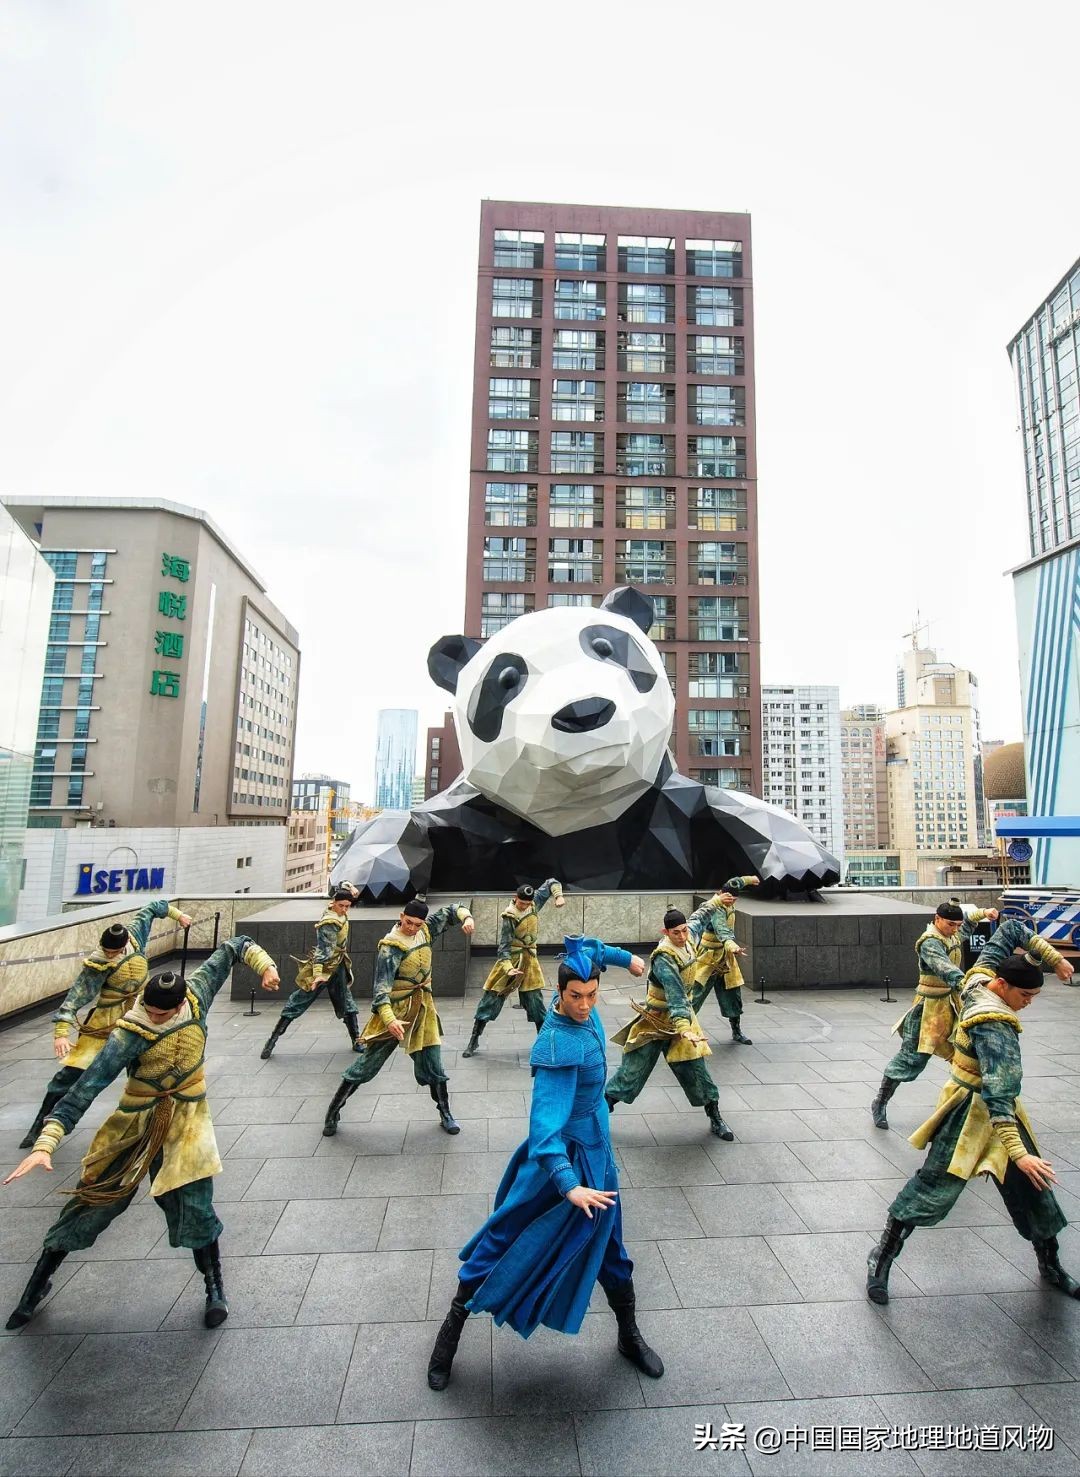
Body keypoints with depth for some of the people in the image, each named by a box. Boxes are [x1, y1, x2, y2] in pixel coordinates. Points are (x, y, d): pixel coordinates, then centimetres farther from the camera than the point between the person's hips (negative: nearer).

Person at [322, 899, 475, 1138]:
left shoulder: (425, 930, -3)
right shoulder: (391, 947, -21)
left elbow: (450, 910, 5)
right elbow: (381, 987, -27)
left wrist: (466, 916, -17)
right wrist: (389, 1019, -41)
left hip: (423, 1009, 5)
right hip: (395, 1009, -5)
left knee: (432, 1066, 9)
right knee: (366, 1064, 3)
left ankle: (446, 1114, 25)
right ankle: (333, 1112, 20)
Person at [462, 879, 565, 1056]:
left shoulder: (534, 903, -7)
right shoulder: (508, 917, -20)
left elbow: (551, 882, 3)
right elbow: (504, 946, -22)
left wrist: (558, 896, -16)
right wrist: (508, 968, -36)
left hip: (529, 960, 4)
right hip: (510, 959, -3)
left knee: (535, 1001, 6)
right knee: (491, 998, 0)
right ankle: (474, 1040, 12)